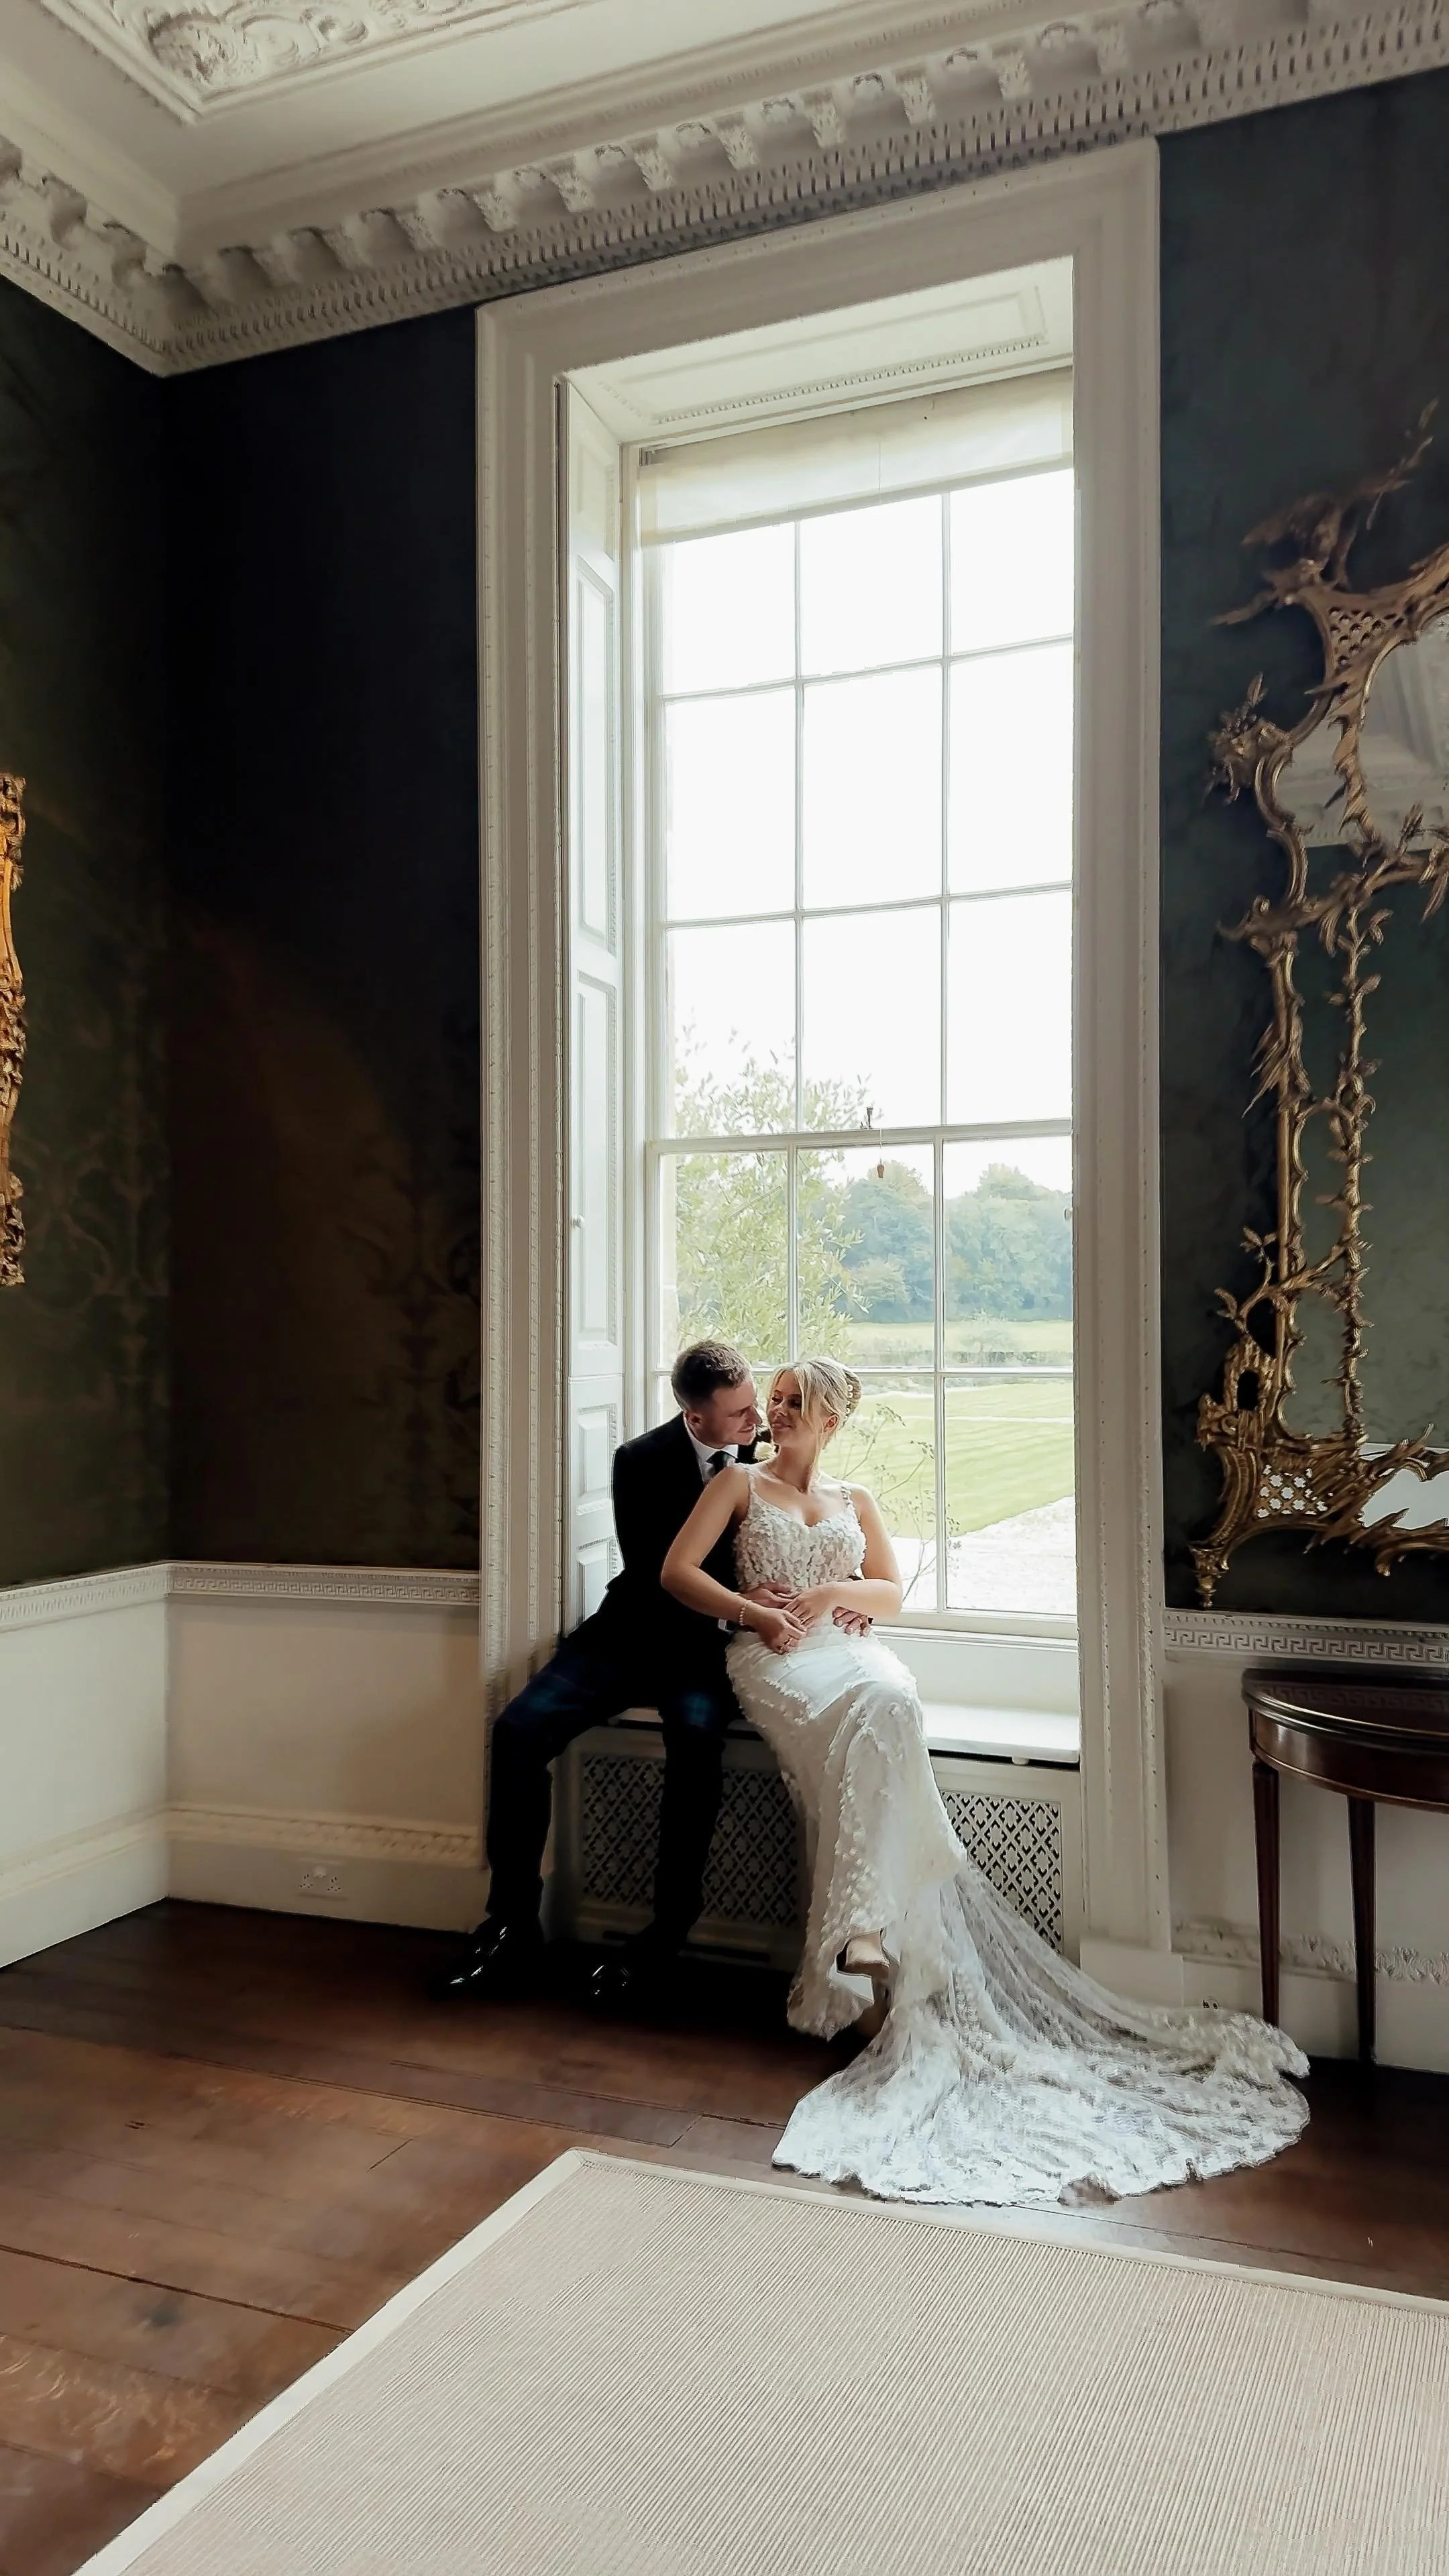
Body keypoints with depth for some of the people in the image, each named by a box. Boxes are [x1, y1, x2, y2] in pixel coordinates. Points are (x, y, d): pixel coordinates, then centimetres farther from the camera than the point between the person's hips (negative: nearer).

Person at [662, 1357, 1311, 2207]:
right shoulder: (742, 1484, 18)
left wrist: (835, 1591, 0)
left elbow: (894, 1594, 20)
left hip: (847, 1647, 2)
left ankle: (861, 1931, -42)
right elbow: (678, 1571, 7)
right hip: (775, 1656, -2)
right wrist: (754, 1612, -8)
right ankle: (866, 1931, -39)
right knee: (859, 1720, -36)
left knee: (890, 1708, -35)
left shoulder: (855, 1501, 26)